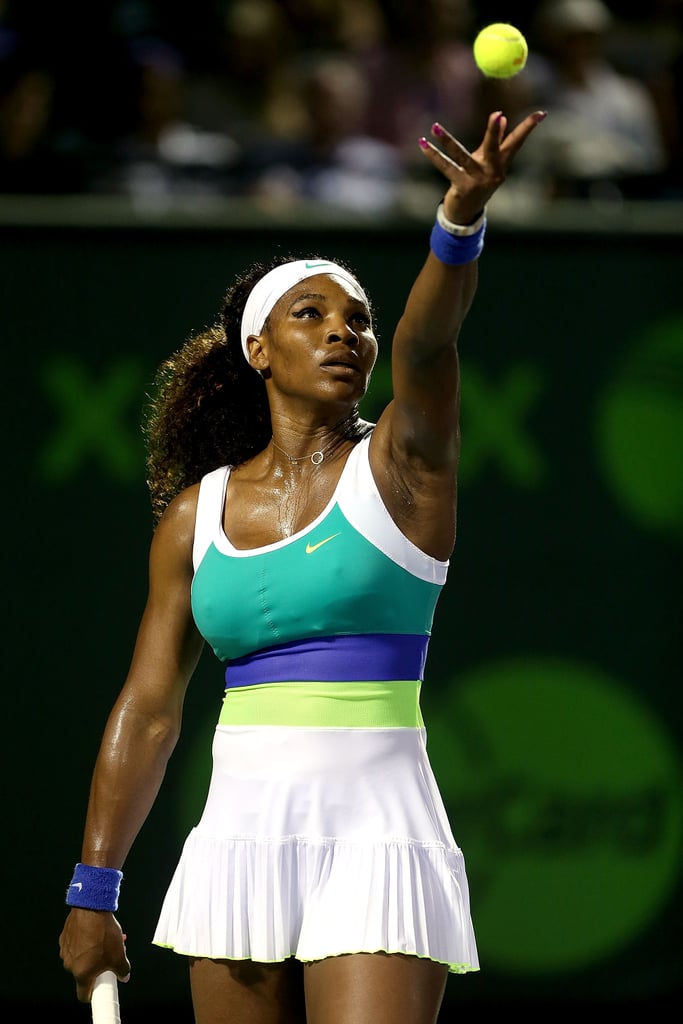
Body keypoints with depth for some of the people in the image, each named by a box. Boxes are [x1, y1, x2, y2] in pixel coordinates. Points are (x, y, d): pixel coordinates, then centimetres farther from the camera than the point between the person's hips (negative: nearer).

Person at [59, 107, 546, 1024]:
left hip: (374, 835, -4)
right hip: (240, 836, 4)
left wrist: (462, 219, -40)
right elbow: (148, 711, 13)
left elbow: (427, 341, -20)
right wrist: (92, 890, 9)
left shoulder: (401, 461, 1)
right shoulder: (196, 514, 10)